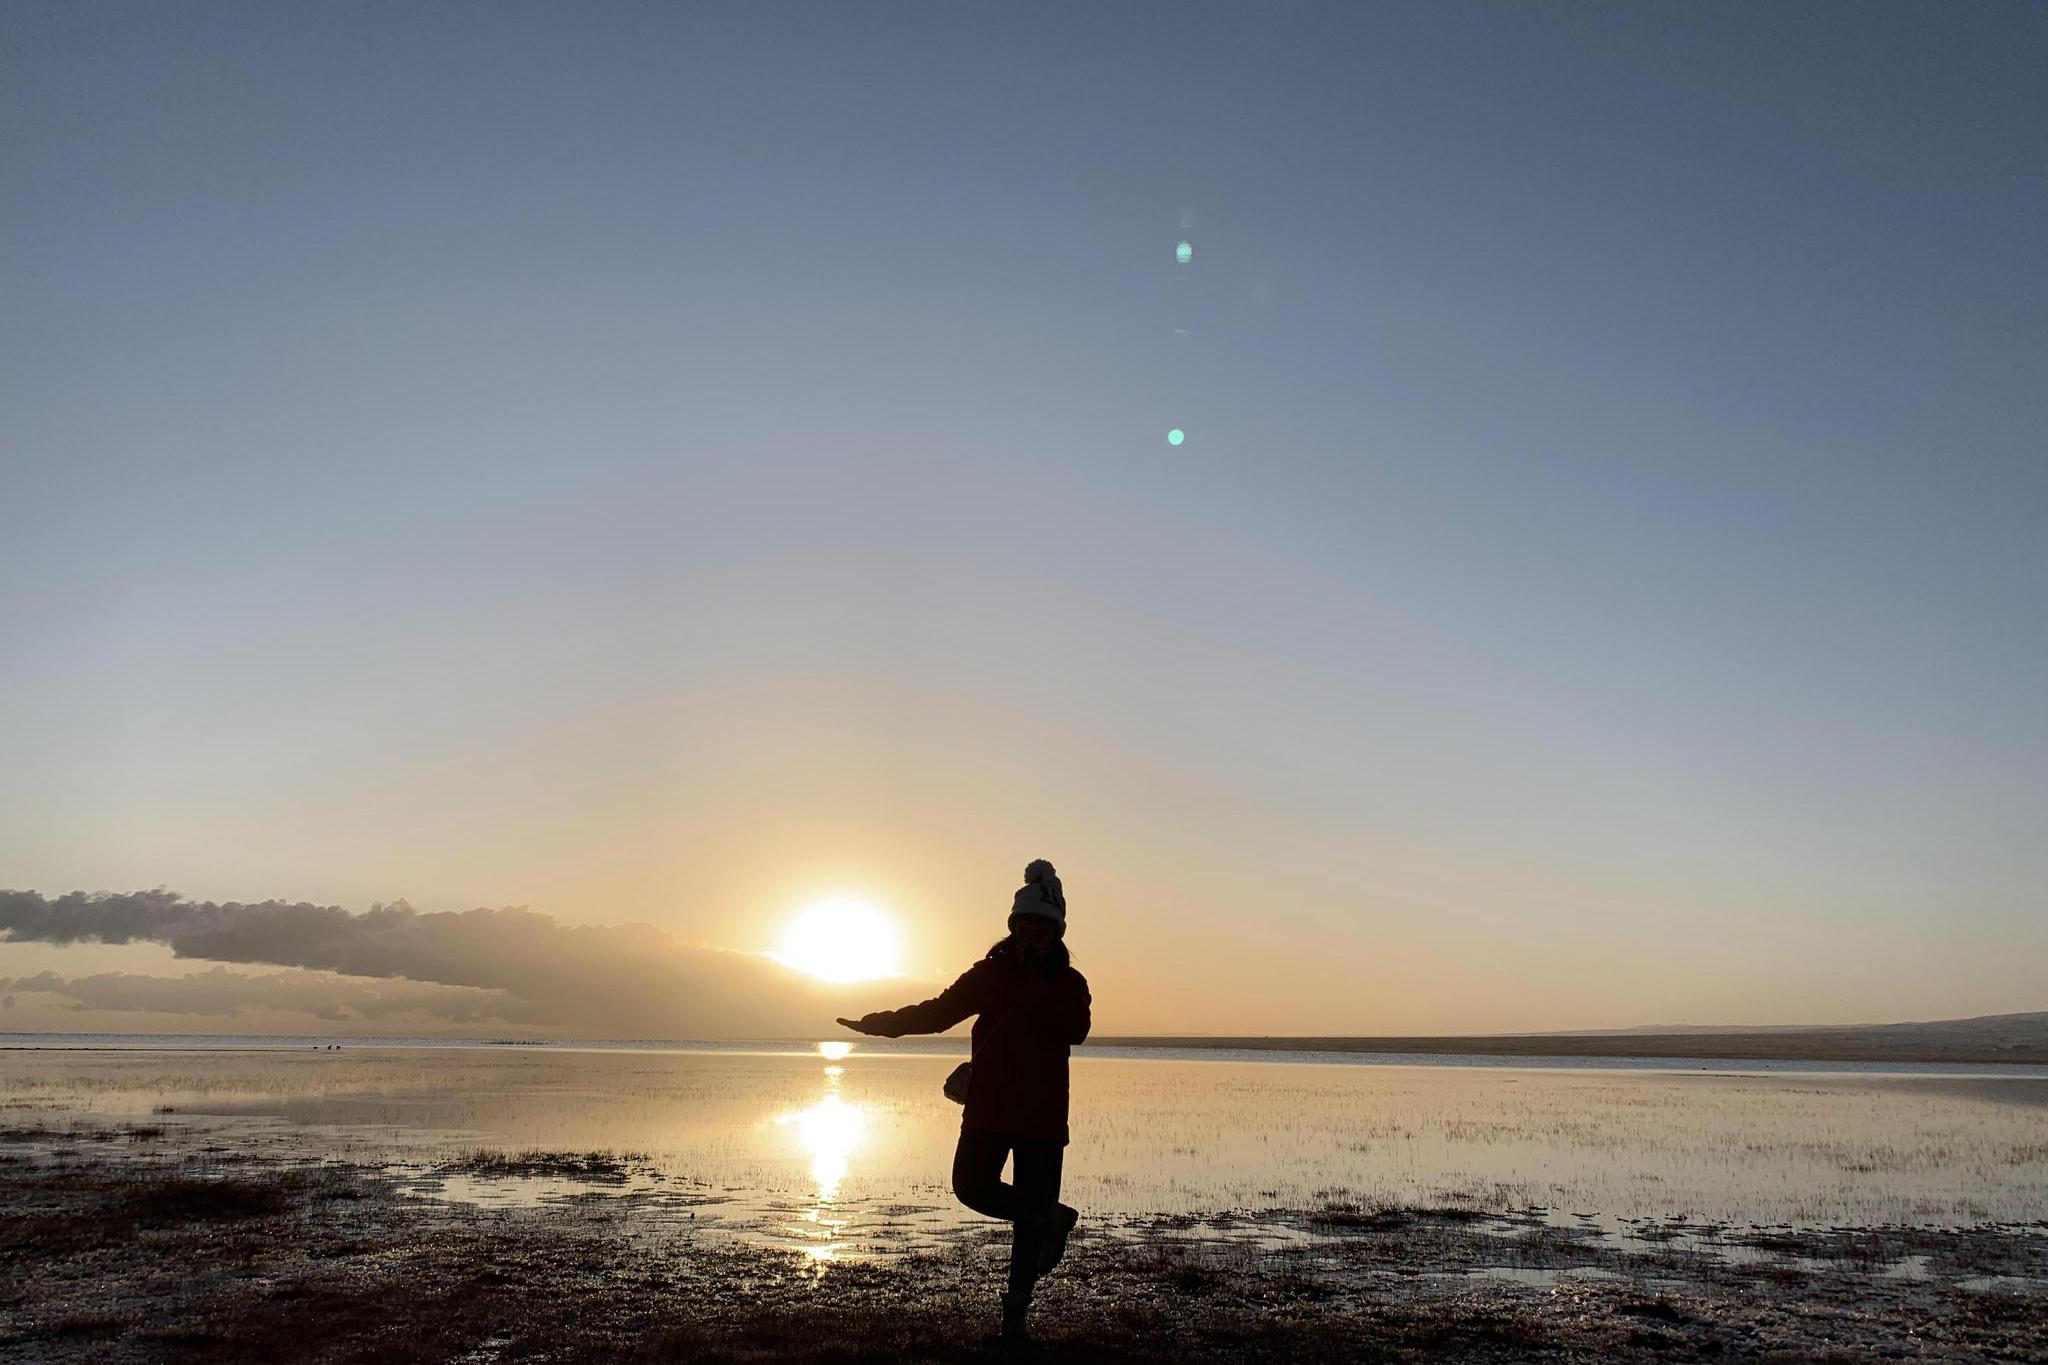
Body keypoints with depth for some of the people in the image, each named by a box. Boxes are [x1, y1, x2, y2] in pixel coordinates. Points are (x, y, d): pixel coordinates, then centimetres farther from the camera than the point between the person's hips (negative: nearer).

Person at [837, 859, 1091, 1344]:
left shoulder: (1069, 984, 2)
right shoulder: (990, 972, 4)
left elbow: (1075, 1031, -17)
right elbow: (936, 1011, 5)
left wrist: (1036, 987, -21)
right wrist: (877, 1022, -1)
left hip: (1043, 1112, -1)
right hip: (989, 1105, 1)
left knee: (1032, 1208, 1)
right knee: (972, 1187, -8)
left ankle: (1015, 1312, 17)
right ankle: (1052, 1220, 16)